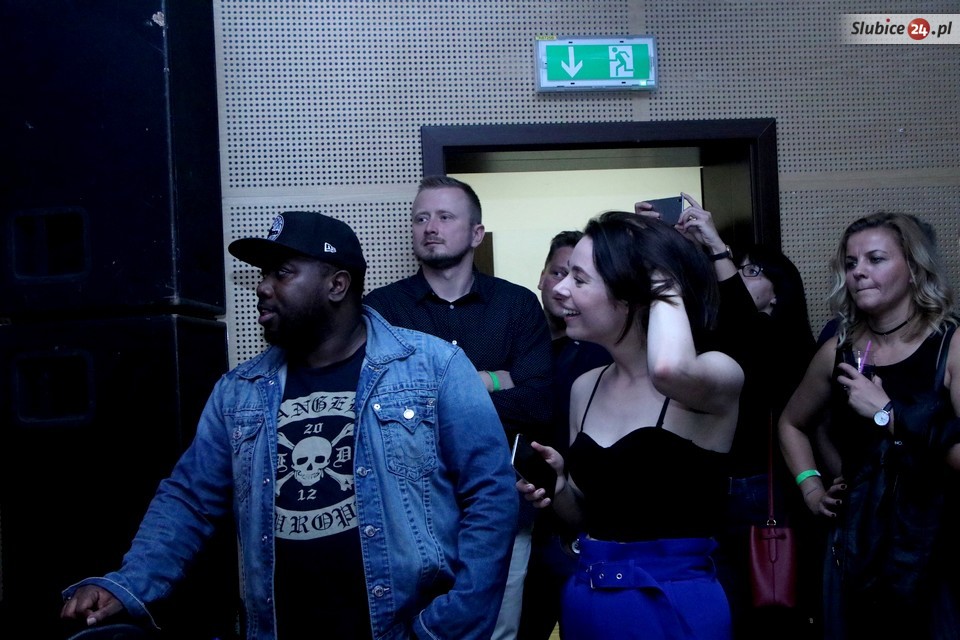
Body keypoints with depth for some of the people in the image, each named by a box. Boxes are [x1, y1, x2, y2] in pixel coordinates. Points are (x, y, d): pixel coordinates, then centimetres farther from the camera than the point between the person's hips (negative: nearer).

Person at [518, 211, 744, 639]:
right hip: (584, 601, 6)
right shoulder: (585, 387, 4)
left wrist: (666, 286, -20)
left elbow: (669, 370, -38)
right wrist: (557, 486, -7)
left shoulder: (717, 377, -13)